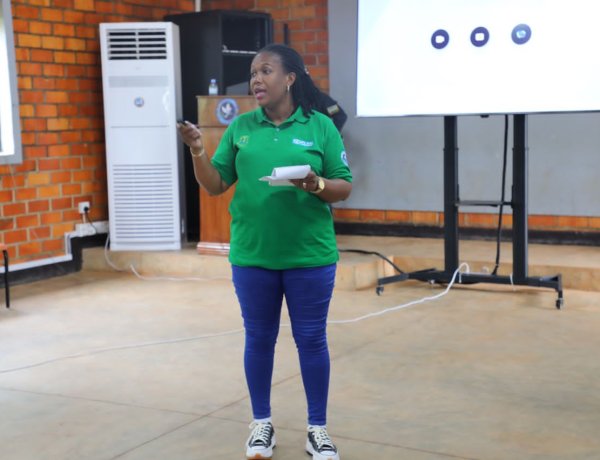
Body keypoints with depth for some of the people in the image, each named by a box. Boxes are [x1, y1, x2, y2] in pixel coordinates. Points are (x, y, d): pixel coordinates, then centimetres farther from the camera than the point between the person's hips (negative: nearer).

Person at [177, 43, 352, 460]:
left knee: (311, 340, 7)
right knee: (259, 339, 11)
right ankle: (262, 424, 27)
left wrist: (317, 185, -20)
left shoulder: (320, 126, -2)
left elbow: (345, 187, 0)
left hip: (309, 255, -2)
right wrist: (198, 151, -12)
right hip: (252, 255, 2)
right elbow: (215, 185, 5)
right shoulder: (240, 128, 4)